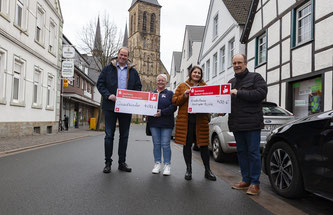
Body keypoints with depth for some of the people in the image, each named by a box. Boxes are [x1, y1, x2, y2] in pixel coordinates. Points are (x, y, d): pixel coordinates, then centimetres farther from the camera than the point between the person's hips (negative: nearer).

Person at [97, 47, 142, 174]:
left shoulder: (133, 71, 12)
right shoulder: (108, 69, 7)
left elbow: (138, 87, 14)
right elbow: (100, 84, 2)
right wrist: (108, 95, -14)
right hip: (111, 106, -2)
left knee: (124, 136, 8)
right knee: (109, 135, 1)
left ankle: (122, 162, 18)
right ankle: (108, 162, 11)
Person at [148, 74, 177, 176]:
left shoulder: (170, 93, 5)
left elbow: (173, 106, -7)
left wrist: (162, 112, -16)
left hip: (166, 123, -3)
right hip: (154, 123, 3)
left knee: (165, 144, -3)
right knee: (156, 144, 7)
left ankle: (167, 165, 6)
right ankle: (157, 164, 16)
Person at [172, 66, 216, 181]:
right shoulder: (182, 86, 12)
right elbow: (174, 100, 7)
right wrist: (184, 96, -10)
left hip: (201, 119, 1)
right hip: (185, 119, 0)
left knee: (203, 145, 2)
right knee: (187, 144, 4)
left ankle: (207, 170, 15)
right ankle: (188, 169, 18)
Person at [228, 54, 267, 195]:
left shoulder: (255, 77, 2)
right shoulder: (231, 82, 21)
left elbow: (261, 93, -14)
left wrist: (239, 93, -15)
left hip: (251, 124, -6)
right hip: (236, 124, 7)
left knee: (253, 153, -3)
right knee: (241, 152, 11)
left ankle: (254, 183, 6)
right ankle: (246, 180, 22)